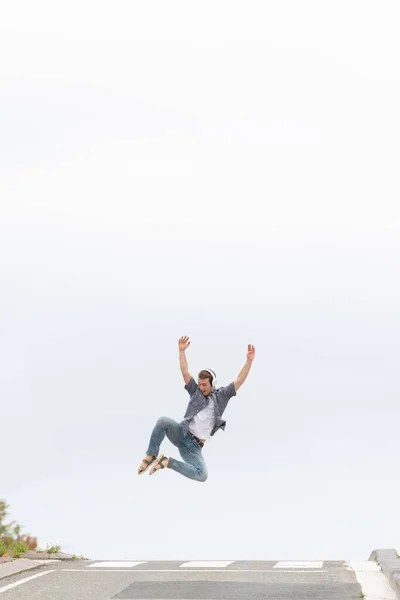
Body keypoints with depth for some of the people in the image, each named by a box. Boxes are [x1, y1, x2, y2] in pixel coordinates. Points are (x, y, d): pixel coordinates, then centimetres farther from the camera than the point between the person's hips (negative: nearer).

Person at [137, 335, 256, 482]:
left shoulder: (222, 395, 7)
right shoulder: (195, 391, 11)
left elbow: (239, 380, -1)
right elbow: (185, 372, 4)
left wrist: (249, 360, -12)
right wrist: (182, 351, -5)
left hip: (195, 446, 0)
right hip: (182, 433, 0)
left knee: (202, 475, -26)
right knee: (163, 421, -35)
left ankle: (168, 462, -6)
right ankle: (151, 456, -17)